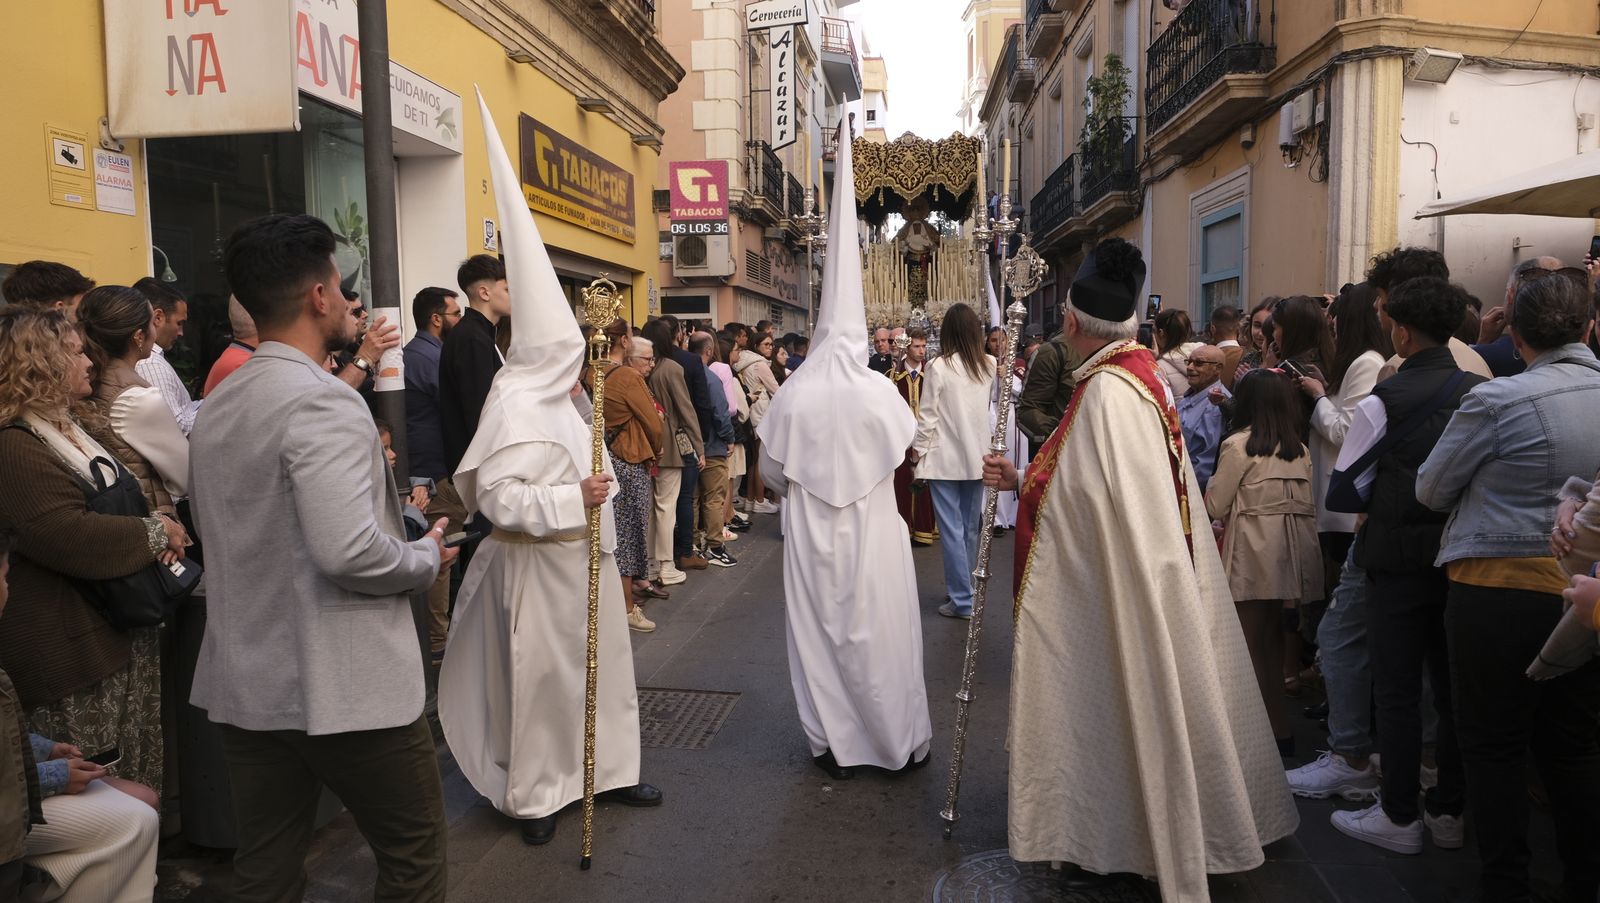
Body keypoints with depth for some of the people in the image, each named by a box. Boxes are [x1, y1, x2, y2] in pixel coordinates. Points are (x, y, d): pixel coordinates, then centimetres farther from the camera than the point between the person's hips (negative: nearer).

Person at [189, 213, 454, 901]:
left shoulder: (215, 407, 9)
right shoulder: (324, 400, -19)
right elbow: (348, 551, -28)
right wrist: (428, 557, -9)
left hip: (245, 687, 9)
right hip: (344, 689, -8)